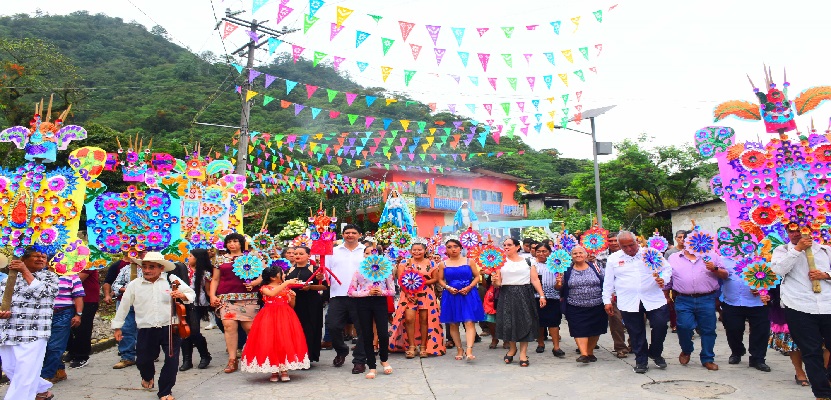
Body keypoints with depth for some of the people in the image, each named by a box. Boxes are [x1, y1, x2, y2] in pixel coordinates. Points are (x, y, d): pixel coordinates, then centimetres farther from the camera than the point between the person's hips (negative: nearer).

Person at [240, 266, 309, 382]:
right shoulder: (265, 288, 2)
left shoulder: (286, 288, 12)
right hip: (270, 318, -2)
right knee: (270, 343, -4)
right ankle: (274, 371, 9)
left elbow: (291, 306, 13)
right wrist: (286, 283, -25)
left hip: (285, 317, 2)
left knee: (285, 342, -5)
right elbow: (272, 294, -23)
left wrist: (292, 298, -7)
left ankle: (284, 370, 4)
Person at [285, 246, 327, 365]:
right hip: (293, 303, 3)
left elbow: (324, 286, -3)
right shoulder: (290, 270, 16)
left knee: (309, 330, -5)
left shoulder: (314, 269, 4)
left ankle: (308, 357, 2)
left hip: (310, 304, -3)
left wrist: (310, 287, -16)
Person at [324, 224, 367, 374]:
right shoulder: (334, 251, 14)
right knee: (332, 326, 1)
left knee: (362, 329, 1)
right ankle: (341, 351, 28)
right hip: (338, 295, 2)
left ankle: (359, 360, 14)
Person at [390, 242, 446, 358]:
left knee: (424, 320, 1)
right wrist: (407, 293, -12)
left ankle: (423, 347, 12)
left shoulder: (431, 264, 7)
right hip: (408, 295, 0)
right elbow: (400, 279, -1)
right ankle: (411, 346, 1)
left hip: (426, 295, 0)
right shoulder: (405, 263, 6)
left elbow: (435, 279, 5)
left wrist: (424, 282, -13)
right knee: (409, 319, -10)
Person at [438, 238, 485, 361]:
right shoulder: (443, 264, 7)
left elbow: (477, 276, 5)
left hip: (468, 295, -1)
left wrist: (469, 287, -9)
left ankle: (469, 350, -17)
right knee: (453, 324, 5)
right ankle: (459, 349, 17)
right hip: (451, 296, 2)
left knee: (469, 322, -12)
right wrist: (448, 288, -10)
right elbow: (441, 280, 9)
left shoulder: (469, 261, 5)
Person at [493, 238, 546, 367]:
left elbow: (535, 280, 3)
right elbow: (498, 283, 4)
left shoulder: (527, 262, 6)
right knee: (508, 322, 0)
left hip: (524, 294, 0)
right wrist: (495, 282, -19)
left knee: (525, 322, -1)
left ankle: (523, 353, 8)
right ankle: (512, 348, 23)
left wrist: (541, 295, -5)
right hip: (507, 295, 1)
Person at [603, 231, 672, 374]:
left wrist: (663, 279, -9)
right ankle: (641, 360, 22)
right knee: (636, 333, 5)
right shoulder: (613, 258, 7)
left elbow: (667, 269, 11)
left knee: (660, 326, -4)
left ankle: (655, 353, 23)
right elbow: (608, 282, 10)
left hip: (653, 300, 0)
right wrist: (607, 300, 7)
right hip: (628, 303, 0)